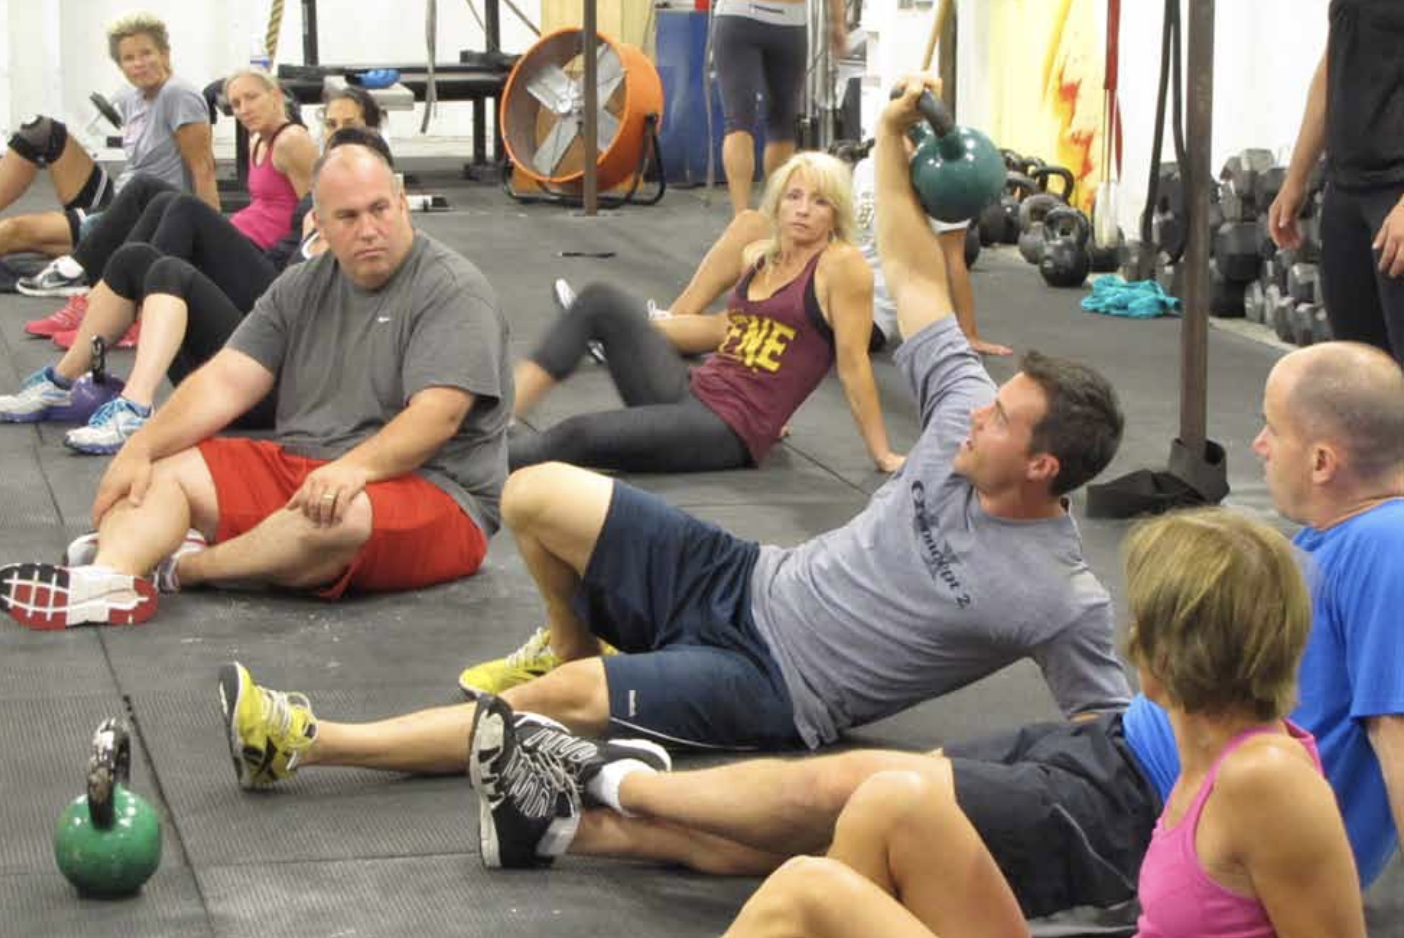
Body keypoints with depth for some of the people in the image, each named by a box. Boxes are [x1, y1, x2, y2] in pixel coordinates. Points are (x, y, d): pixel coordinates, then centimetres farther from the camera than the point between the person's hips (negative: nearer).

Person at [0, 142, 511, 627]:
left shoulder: (453, 291, -8)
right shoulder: (302, 288, 13)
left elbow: (437, 415, -21)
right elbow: (226, 381, 5)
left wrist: (356, 467, -36)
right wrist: (141, 448, -10)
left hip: (424, 486, -7)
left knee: (343, 514, -39)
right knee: (161, 471, -7)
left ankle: (179, 568, -20)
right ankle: (107, 578, -38)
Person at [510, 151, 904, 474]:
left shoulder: (841, 264, -8)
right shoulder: (757, 255, 13)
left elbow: (853, 361, -9)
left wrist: (882, 455, -8)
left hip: (732, 430, -8)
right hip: (691, 389, 8)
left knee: (577, 436, -24)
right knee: (601, 302, -6)